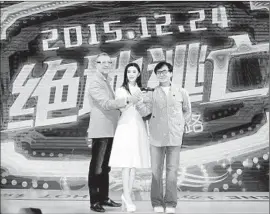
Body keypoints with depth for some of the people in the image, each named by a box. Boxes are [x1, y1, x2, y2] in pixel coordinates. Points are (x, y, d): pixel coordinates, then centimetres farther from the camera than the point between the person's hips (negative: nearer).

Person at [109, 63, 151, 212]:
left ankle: (127, 196, 9)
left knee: (134, 163, 3)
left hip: (139, 128, 4)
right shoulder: (120, 90, 5)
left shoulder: (141, 91, 16)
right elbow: (122, 108, -11)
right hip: (126, 127, -4)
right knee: (126, 162, -8)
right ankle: (127, 197, -4)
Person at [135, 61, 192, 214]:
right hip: (157, 137, 1)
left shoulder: (181, 92, 6)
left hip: (175, 137, 0)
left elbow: (187, 112, 17)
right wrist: (137, 101, -21)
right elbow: (145, 111, -6)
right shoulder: (152, 93, 6)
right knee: (156, 170, 3)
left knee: (172, 170, 0)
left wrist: (181, 126, 7)